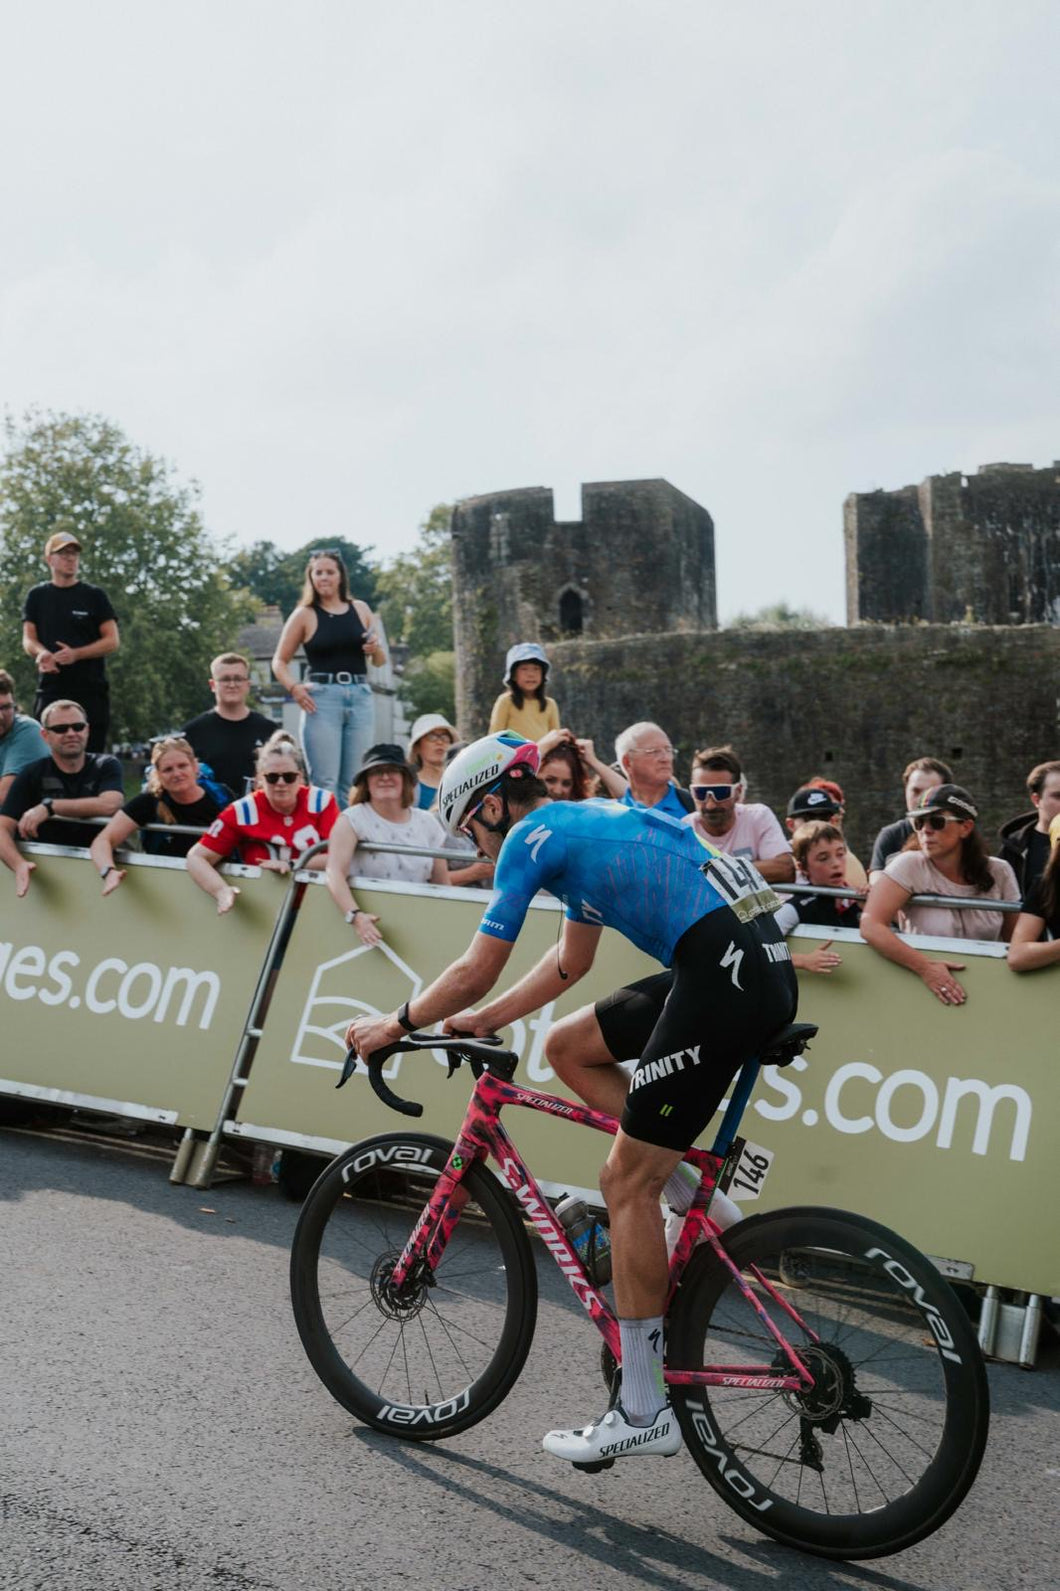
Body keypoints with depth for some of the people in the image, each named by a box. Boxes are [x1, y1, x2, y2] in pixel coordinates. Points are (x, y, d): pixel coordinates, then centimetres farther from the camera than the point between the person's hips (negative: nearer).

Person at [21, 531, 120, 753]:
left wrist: (76, 654, -15)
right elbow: (28, 639, 8)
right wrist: (41, 652, -17)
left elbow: (113, 641, 1)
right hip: (50, 690, 1)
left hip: (91, 690, -1)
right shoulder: (37, 596, 13)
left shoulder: (94, 596, 7)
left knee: (92, 753, -5)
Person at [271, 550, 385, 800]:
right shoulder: (304, 615, 5)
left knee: (355, 784, 4)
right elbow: (279, 661, 7)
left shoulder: (360, 609, 13)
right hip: (322, 698, -3)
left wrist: (376, 648, -2)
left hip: (361, 697, 3)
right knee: (325, 783, -8)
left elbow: (380, 662, 21)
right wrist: (294, 687, -11)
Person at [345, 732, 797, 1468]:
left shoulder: (533, 835, -1)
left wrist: (396, 1025, 15)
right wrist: (484, 1020, 33)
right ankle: (692, 1193, 17)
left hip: (725, 978, -9)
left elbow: (476, 972, -1)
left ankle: (643, 1413, 7)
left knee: (630, 1185, -1)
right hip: (767, 965, 9)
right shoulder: (589, 819, 25)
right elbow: (572, 960, 34)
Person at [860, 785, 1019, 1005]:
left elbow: (1018, 941, 9)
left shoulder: (999, 872, 2)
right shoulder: (909, 865, -8)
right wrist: (925, 967, -28)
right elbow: (870, 926, -19)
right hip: (920, 987, -1)